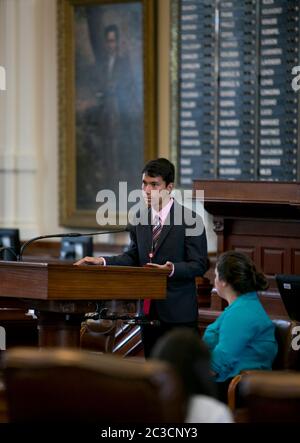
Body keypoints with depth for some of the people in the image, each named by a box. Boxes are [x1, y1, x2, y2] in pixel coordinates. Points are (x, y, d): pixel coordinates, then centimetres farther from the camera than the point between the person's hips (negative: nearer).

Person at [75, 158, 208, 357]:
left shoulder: (190, 220, -7)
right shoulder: (140, 220, 11)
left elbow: (199, 265, -9)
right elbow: (133, 258, 15)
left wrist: (172, 269, -26)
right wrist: (103, 261, -1)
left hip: (178, 312, -6)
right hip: (149, 311, 6)